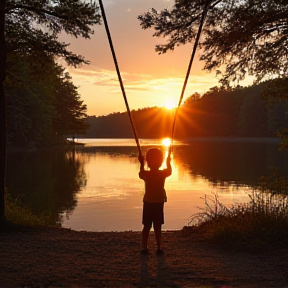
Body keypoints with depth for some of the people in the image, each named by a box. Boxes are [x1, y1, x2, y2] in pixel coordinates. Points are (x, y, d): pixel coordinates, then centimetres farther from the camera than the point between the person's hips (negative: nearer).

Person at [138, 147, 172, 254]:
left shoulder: (146, 174, -12)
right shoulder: (163, 174, -12)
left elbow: (140, 174, 12)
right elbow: (169, 171, 11)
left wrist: (141, 163, 19)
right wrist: (168, 162, 24)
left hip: (148, 203, 0)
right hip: (159, 203, 0)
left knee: (146, 227, 8)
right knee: (157, 227, 8)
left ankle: (144, 247, 8)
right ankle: (159, 247, 10)